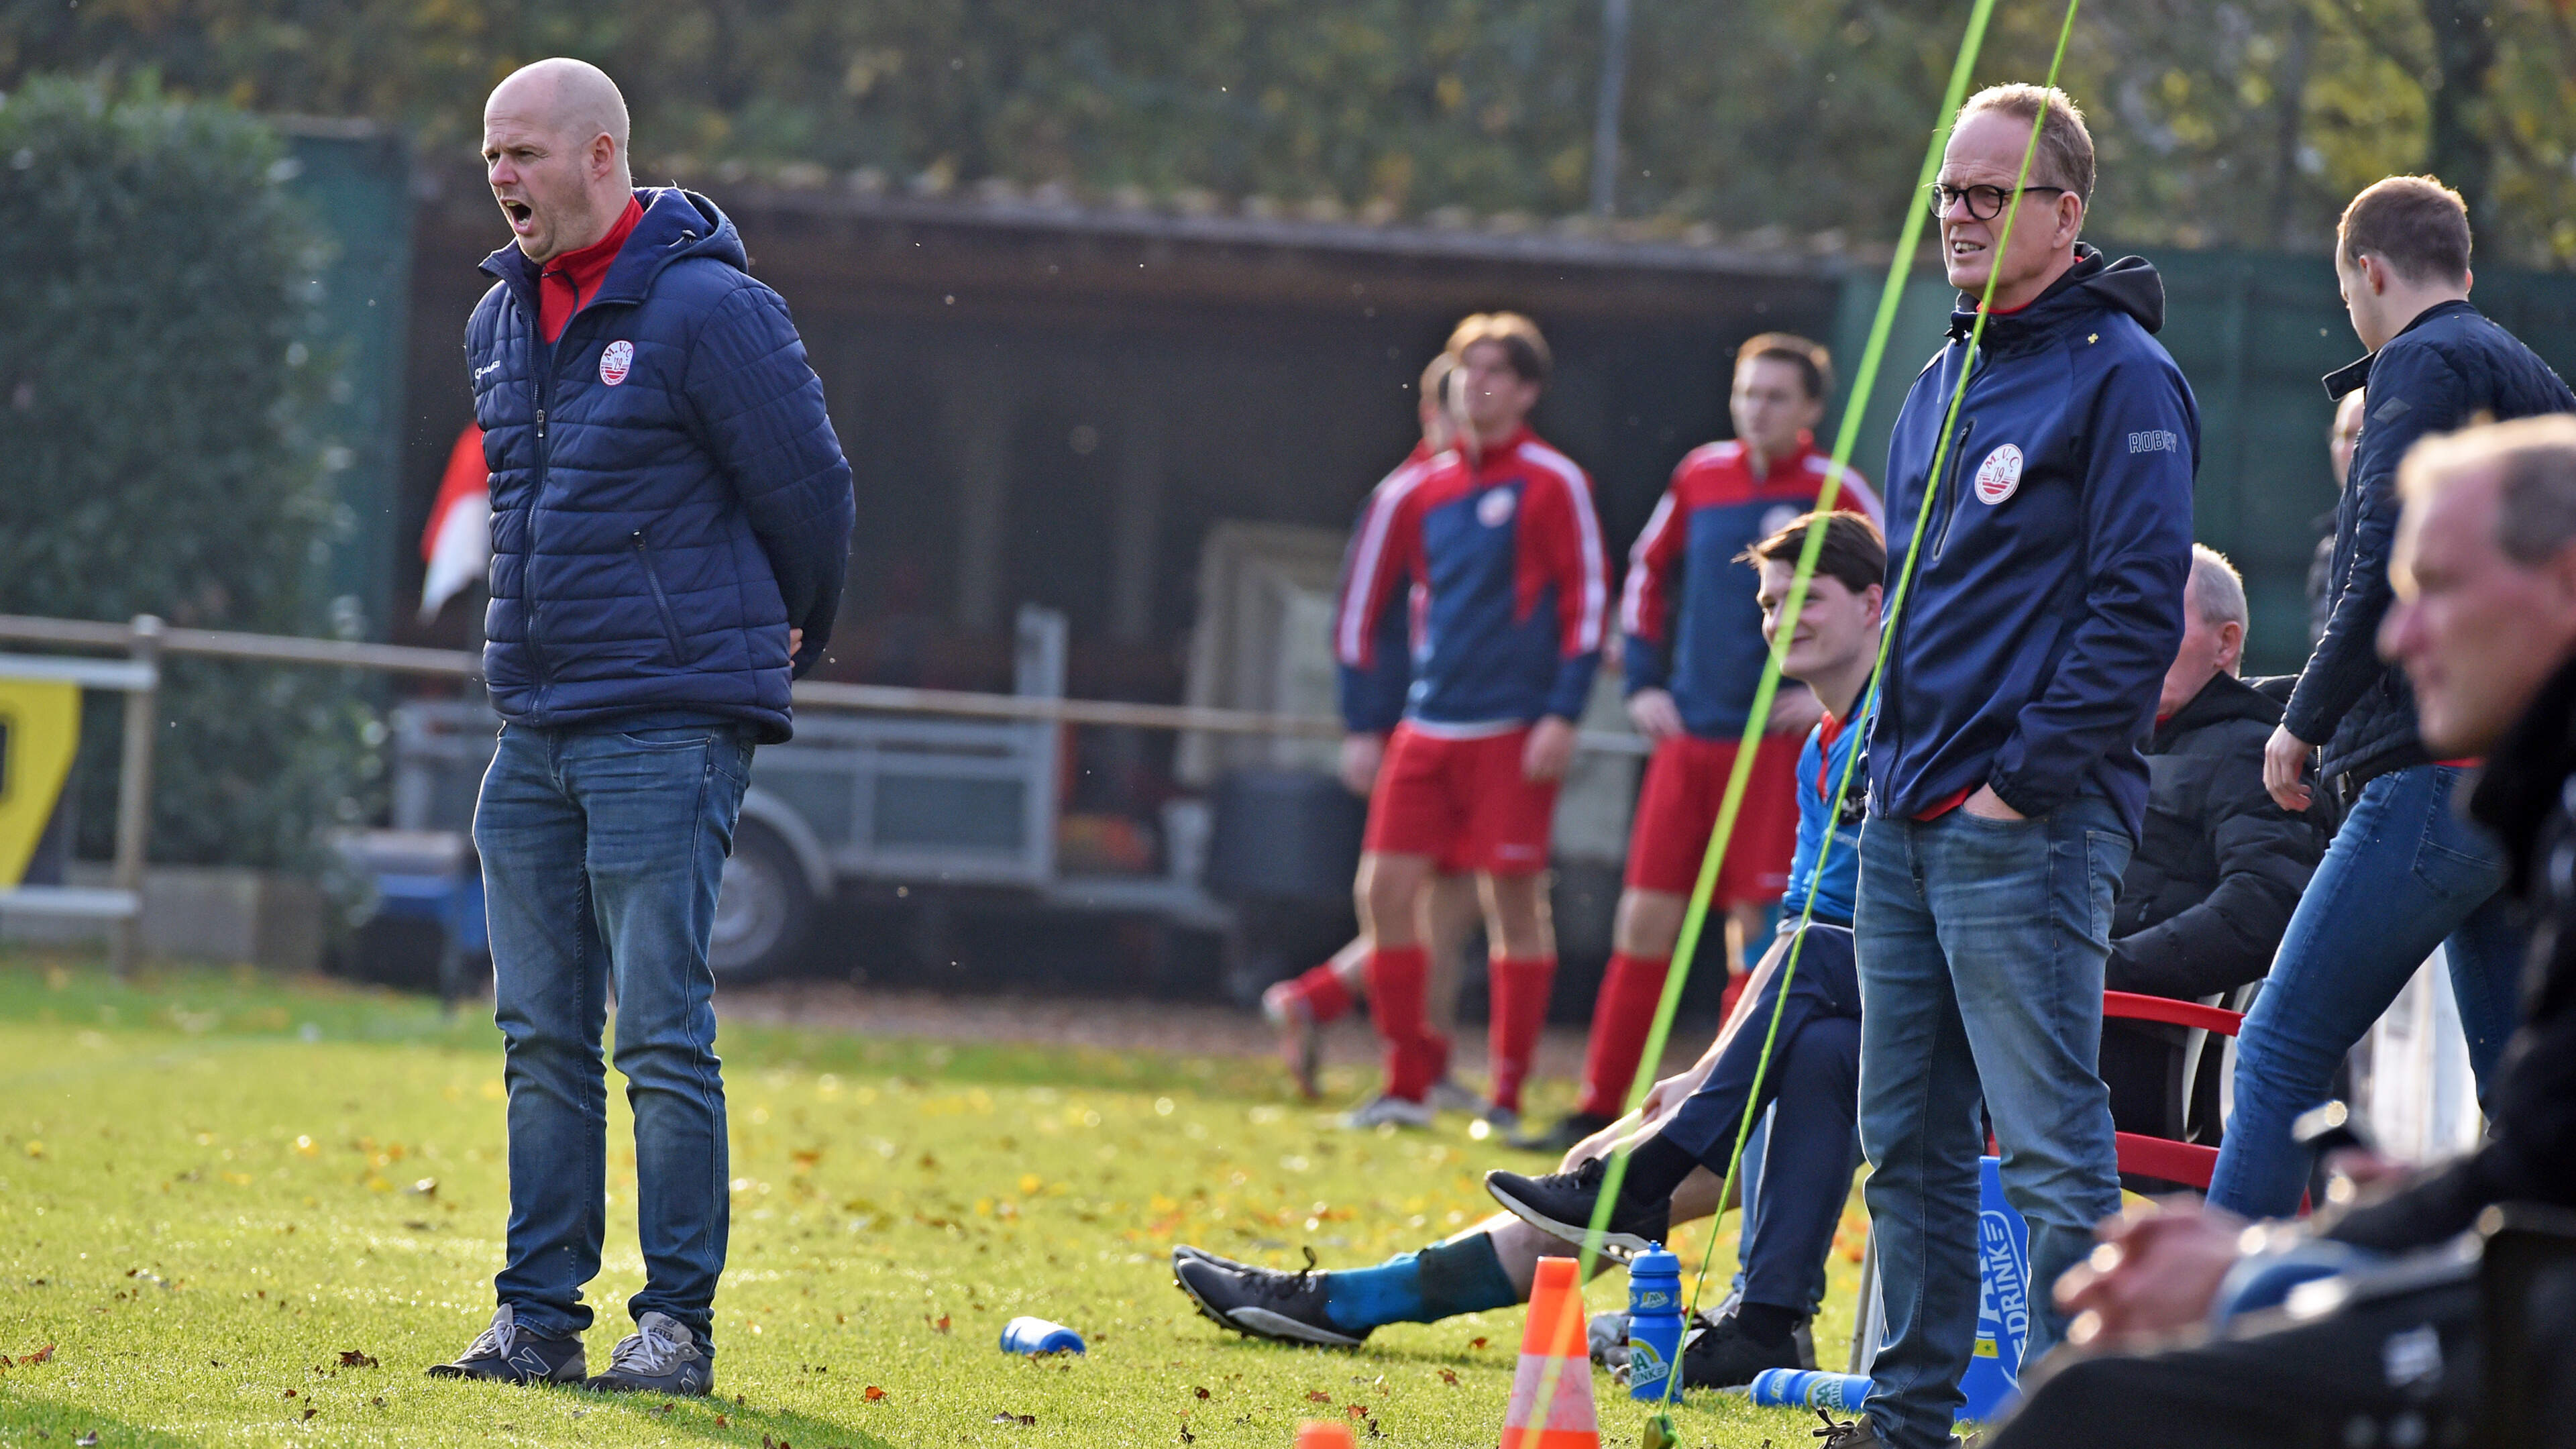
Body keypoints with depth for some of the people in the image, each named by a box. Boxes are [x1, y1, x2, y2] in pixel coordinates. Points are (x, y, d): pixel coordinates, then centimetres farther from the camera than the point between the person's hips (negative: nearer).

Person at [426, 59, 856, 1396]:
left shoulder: (708, 310, -11)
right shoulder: (500, 321, 13)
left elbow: (808, 489, -4)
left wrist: (779, 643, 10)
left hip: (667, 727, -7)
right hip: (532, 731, 7)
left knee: (662, 1037, -7)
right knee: (542, 1039, 8)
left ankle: (677, 1324, -4)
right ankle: (539, 1316, 12)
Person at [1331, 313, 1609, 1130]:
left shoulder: (1551, 484, -2)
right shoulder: (1421, 494, 11)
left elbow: (1587, 601, -6)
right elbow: (1364, 604, 17)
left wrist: (1564, 715, -12)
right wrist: (1366, 723, 12)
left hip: (1514, 730, -5)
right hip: (1427, 727, 5)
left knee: (1514, 902, -4)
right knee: (1384, 889, -2)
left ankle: (1507, 1096, 2)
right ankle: (1408, 1086, 7)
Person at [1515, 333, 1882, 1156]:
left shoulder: (1836, 496, -7)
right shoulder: (1700, 478, 7)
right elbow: (1649, 573, 20)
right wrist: (1643, 680, 11)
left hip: (1778, 743, -4)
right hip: (1689, 735, 4)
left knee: (1758, 928, -3)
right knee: (1645, 917, 3)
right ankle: (1600, 1108, 7)